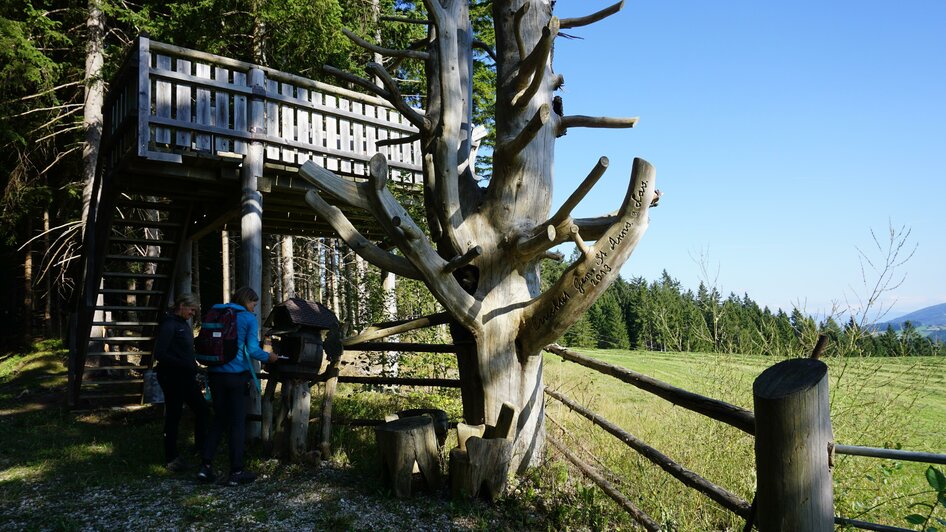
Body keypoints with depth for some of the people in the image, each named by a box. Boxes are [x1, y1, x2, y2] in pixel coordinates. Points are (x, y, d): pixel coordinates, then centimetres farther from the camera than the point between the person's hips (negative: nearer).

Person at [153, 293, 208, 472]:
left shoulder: (184, 324, 12)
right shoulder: (169, 324, -15)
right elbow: (159, 354, -20)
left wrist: (192, 366, 5)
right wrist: (183, 365, -21)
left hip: (186, 376, 9)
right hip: (172, 377, -9)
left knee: (201, 408, 12)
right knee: (173, 416, 1)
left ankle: (201, 446, 27)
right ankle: (171, 458, 13)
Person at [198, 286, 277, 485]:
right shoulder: (249, 319, -5)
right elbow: (253, 350, -11)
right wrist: (268, 357, 6)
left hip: (215, 373, 5)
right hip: (236, 375, -5)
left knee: (219, 419, 15)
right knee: (237, 422, 3)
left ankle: (206, 467, 8)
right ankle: (236, 472, 8)